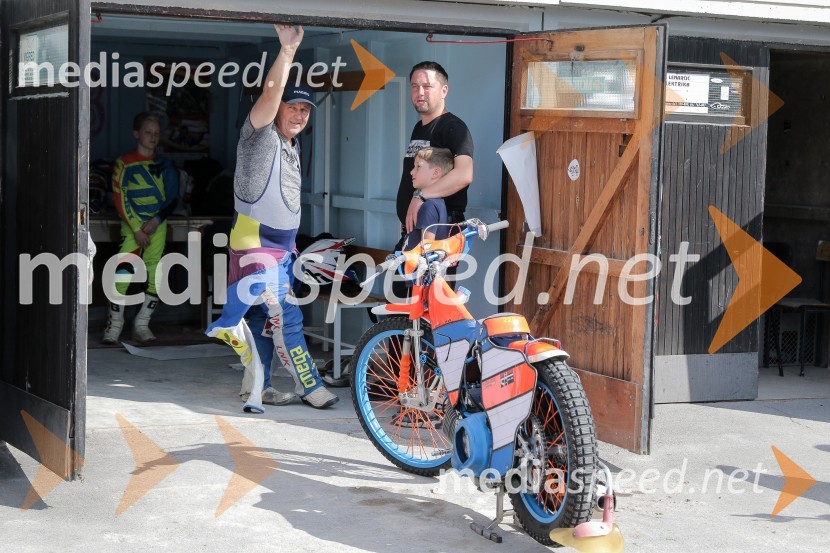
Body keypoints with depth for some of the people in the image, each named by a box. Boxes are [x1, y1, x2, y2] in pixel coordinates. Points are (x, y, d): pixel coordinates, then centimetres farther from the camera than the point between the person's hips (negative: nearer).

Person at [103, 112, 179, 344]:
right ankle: (114, 324, -6)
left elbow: (172, 198, 5)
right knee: (122, 272, -15)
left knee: (156, 276, 0)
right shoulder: (124, 163, -1)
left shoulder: (164, 164, 8)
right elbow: (120, 199, -5)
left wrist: (156, 221, -10)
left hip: (157, 225, 3)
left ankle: (142, 325, 10)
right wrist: (137, 229, -11)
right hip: (132, 224, -3)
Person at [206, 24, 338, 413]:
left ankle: (256, 385, 20)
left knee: (266, 317, 12)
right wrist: (287, 52, -36)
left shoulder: (291, 147, 15)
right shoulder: (260, 135, -11)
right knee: (285, 317, -8)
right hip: (255, 244, -9)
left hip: (281, 245, 9)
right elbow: (270, 94, -28)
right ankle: (309, 386, -1)